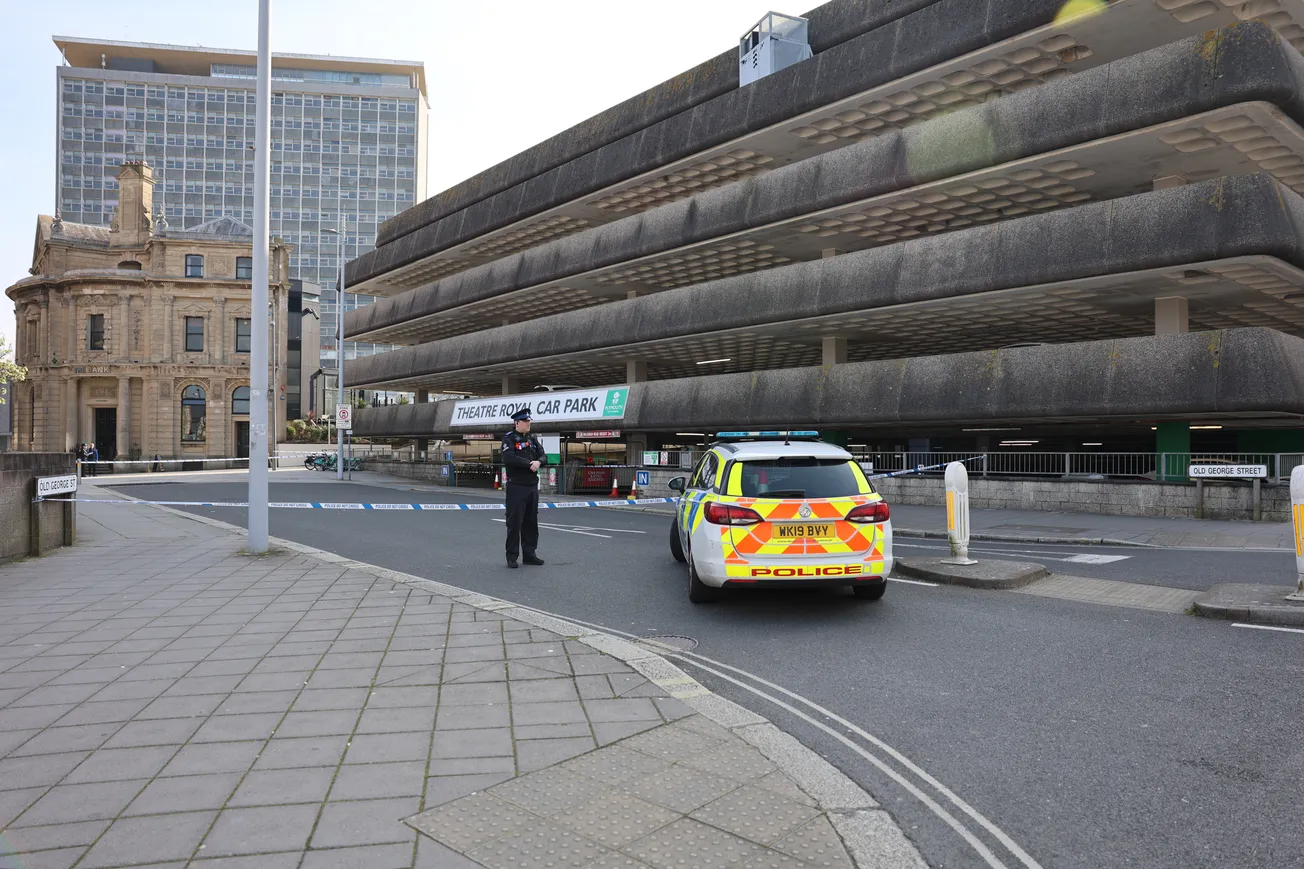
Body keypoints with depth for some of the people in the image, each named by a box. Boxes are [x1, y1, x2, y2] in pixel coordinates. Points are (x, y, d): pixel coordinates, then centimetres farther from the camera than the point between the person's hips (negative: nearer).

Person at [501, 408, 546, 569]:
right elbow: (509, 458, -21)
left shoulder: (533, 439, 14)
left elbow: (544, 457, 7)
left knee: (531, 522, 10)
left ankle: (529, 554, 19)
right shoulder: (509, 438, -5)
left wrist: (538, 462, -16)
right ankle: (511, 557, 5)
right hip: (516, 486, -6)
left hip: (532, 486, 6)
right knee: (514, 522, -3)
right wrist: (529, 463, -20)